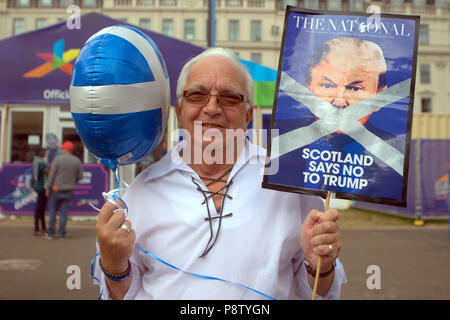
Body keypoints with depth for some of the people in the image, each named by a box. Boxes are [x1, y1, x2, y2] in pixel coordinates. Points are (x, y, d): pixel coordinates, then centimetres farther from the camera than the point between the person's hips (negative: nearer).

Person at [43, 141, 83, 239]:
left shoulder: (58, 158, -9)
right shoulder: (77, 161, 2)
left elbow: (52, 174, -9)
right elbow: (80, 176, 7)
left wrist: (48, 187, -2)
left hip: (56, 188, -3)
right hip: (68, 191, 3)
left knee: (52, 211, 6)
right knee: (64, 212, 6)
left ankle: (50, 233, 9)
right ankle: (61, 234, 6)